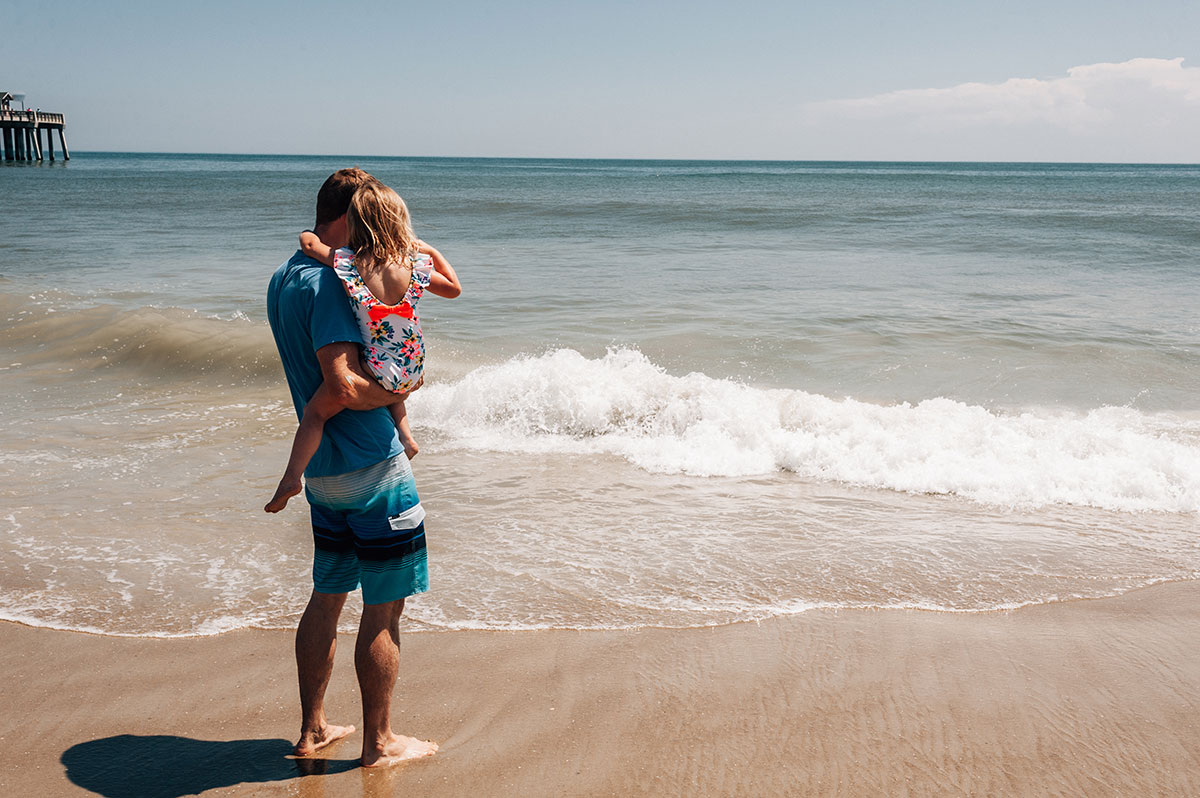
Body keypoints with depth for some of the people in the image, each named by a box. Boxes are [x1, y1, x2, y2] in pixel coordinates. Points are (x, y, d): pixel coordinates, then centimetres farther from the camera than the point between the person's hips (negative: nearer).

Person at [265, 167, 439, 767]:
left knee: (327, 597, 18)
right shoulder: (328, 284, -19)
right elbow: (344, 387, -28)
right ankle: (379, 743, 16)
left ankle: (312, 729, 29)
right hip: (373, 470, -9)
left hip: (322, 470, 9)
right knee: (383, 610, 4)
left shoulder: (283, 280, 10)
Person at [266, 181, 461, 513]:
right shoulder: (416, 264, -3)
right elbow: (454, 288, 13)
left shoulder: (346, 262, -10)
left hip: (374, 369, -4)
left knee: (315, 411, 11)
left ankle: (291, 477, 8)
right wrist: (434, 253, 22)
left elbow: (308, 243, 4)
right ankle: (404, 432, 26)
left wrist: (308, 235, 27)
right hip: (412, 371, 4)